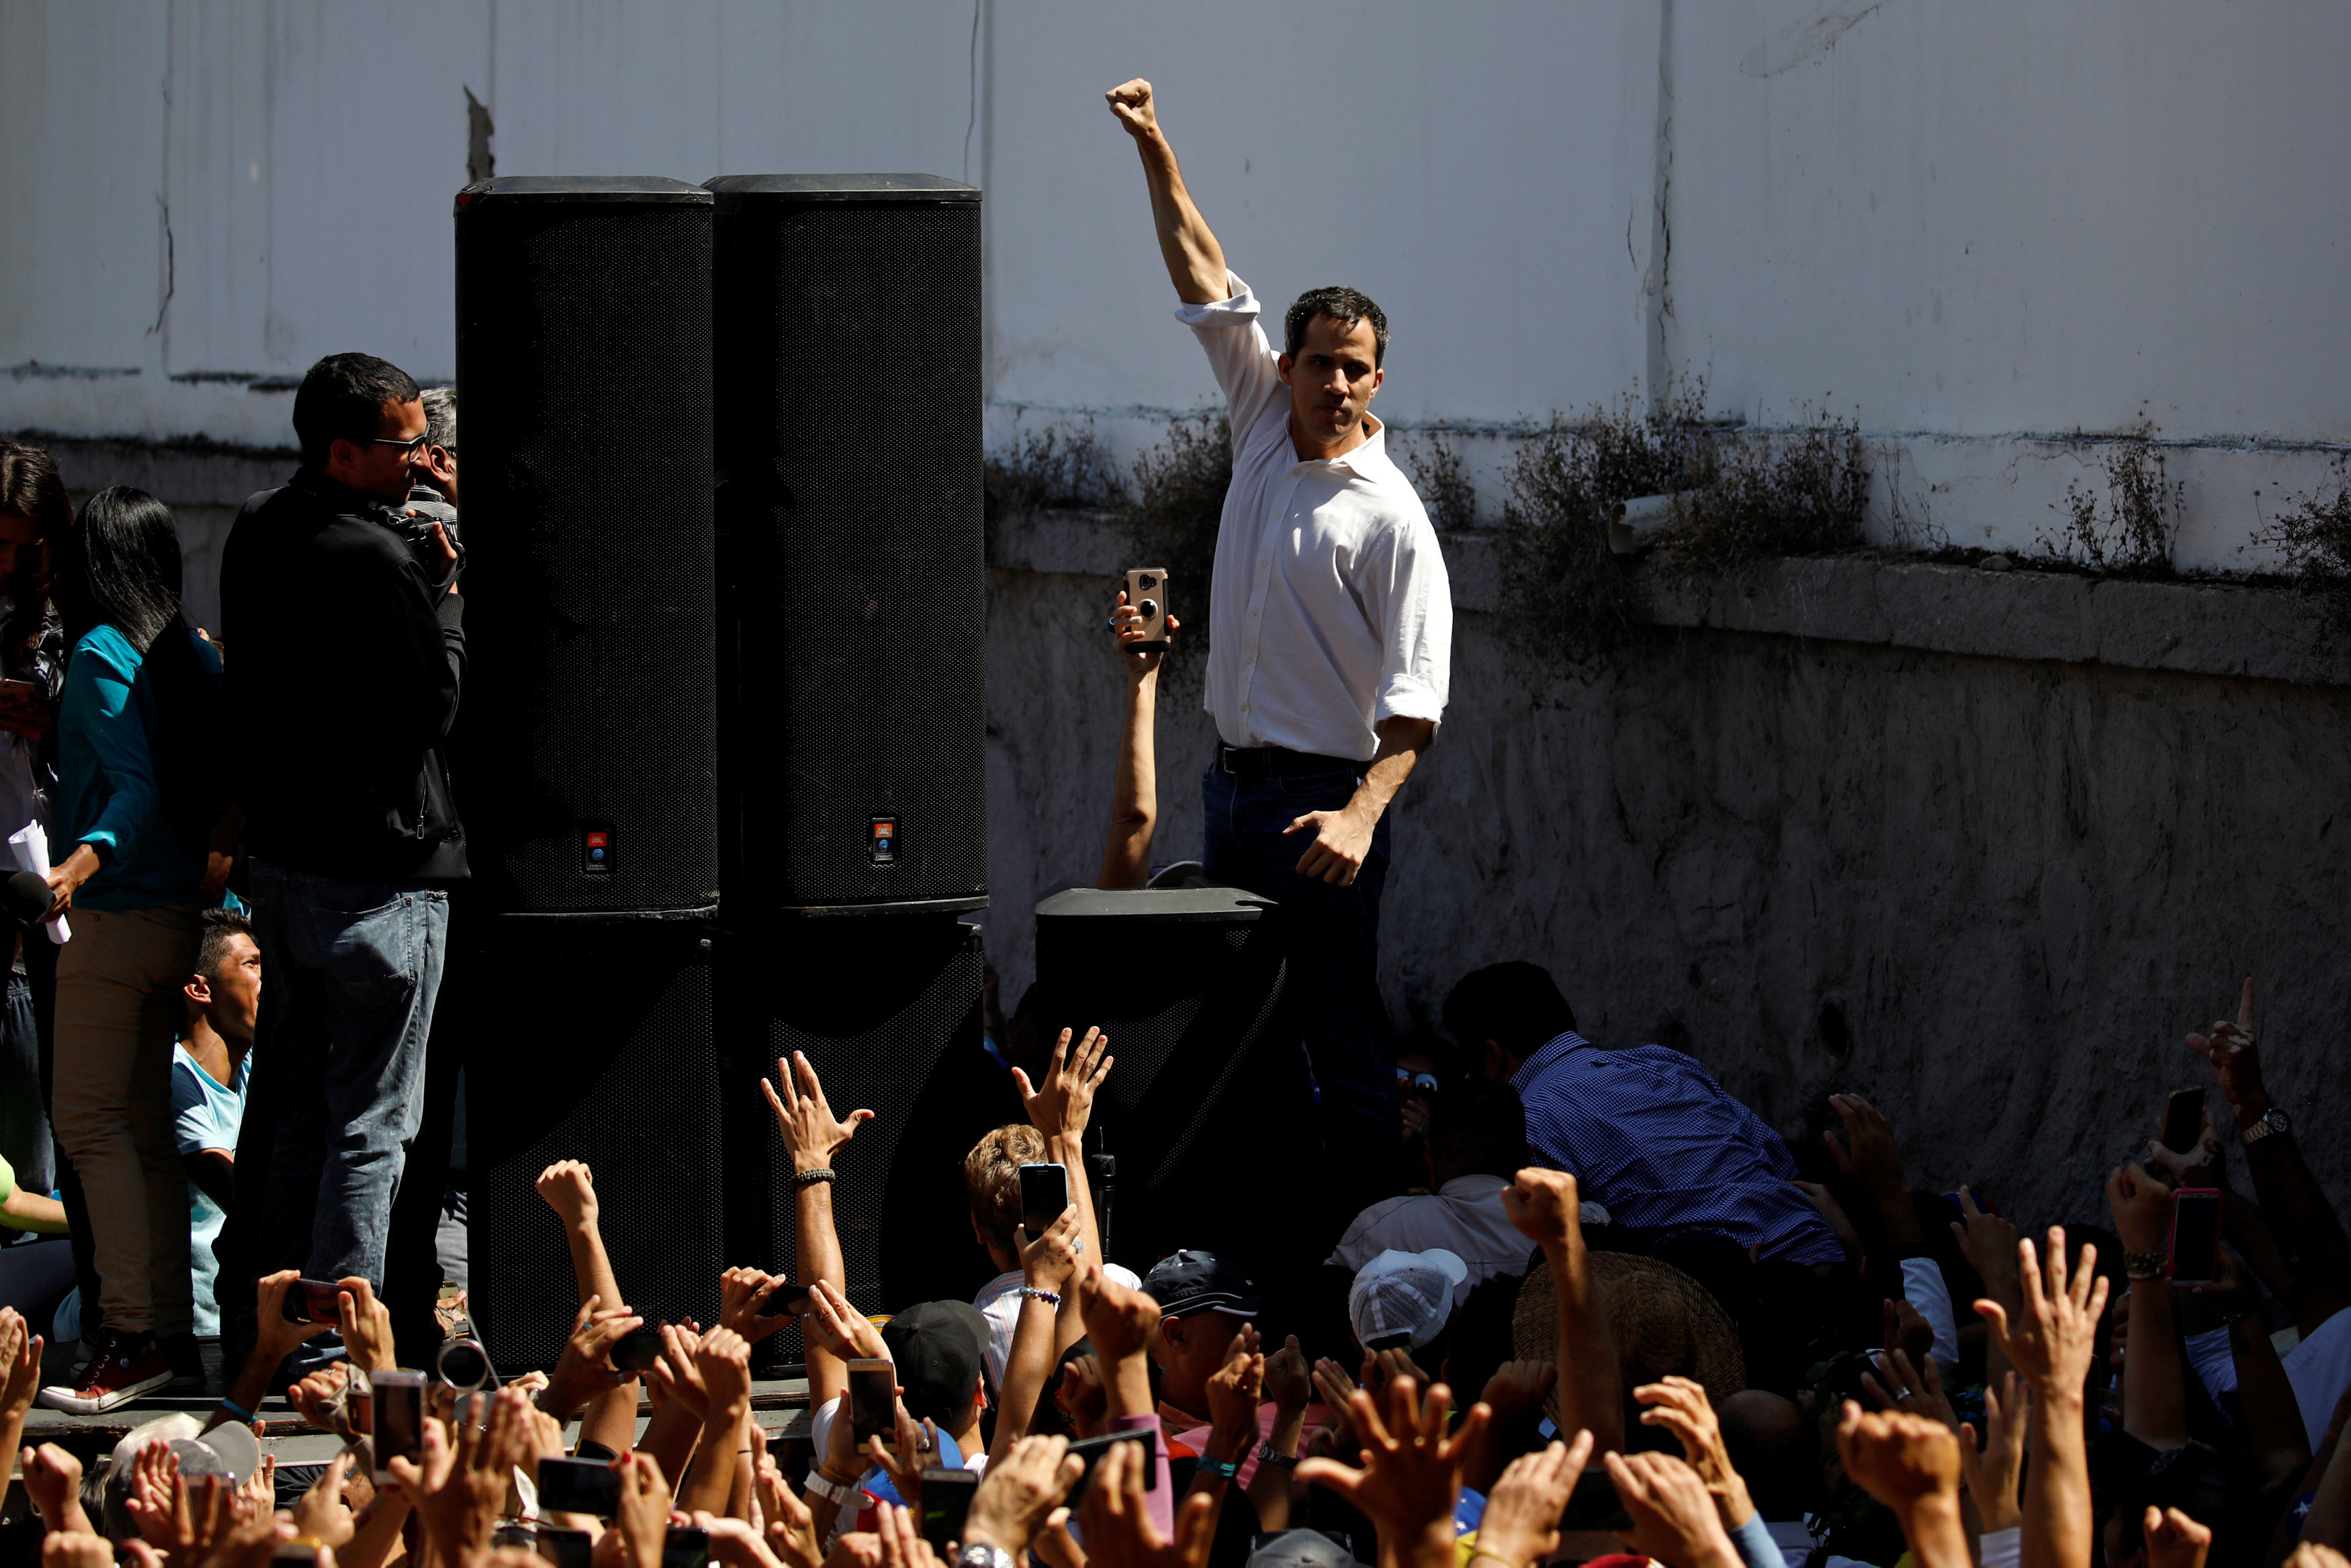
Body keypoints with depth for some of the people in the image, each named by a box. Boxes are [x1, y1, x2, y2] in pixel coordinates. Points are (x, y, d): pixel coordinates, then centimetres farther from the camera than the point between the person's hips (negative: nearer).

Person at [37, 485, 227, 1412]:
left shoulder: (100, 655, -11)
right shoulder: (194, 656, 9)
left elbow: (137, 787, -21)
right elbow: (217, 785, 11)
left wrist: (84, 860, -35)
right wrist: (216, 865, 22)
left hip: (113, 914, -8)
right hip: (178, 913, 8)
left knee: (91, 1124, -6)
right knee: (145, 1130, 12)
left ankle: (136, 1336, -11)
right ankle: (170, 1334, 13)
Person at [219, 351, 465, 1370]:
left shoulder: (258, 533, 7)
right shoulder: (374, 560, -20)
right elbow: (432, 706, -16)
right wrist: (445, 586, -5)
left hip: (280, 856, 9)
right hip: (378, 872, -8)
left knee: (295, 1102, 16)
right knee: (371, 1122, -1)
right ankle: (337, 1346, 0)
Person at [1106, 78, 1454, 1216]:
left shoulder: (1391, 518, -11)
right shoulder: (1264, 430, 8)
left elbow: (1414, 697, -19)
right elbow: (1207, 281, 13)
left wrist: (1362, 813, -32)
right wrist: (1155, 153, 10)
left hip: (1324, 800, -7)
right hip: (1235, 781, 7)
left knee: (1342, 1036, -6)